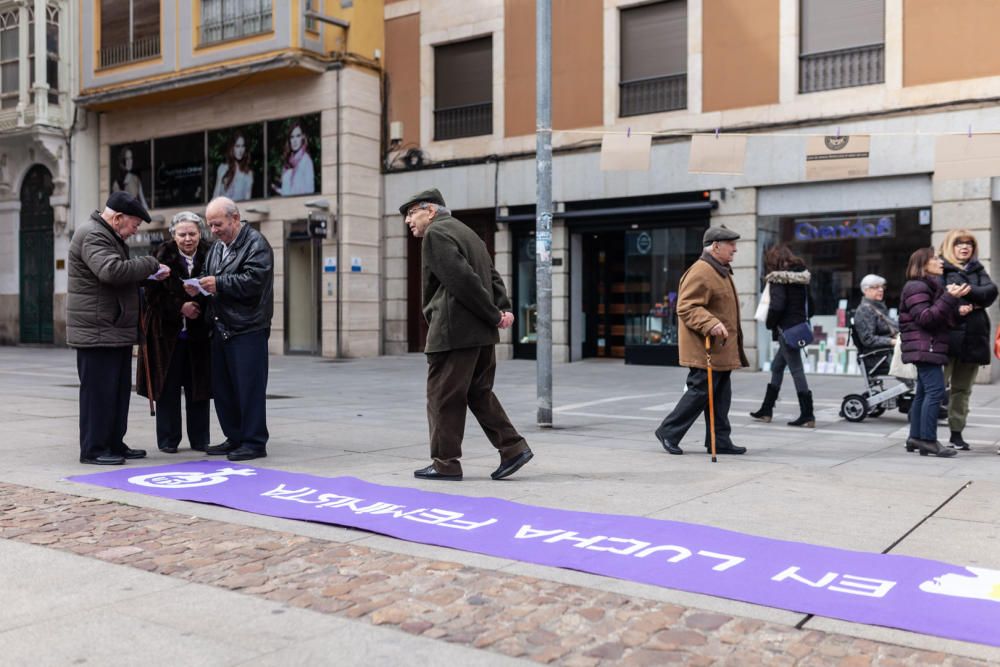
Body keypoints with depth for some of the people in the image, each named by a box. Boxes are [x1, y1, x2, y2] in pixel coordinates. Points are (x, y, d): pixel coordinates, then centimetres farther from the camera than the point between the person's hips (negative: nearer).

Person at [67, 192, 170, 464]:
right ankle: (93, 449, 4)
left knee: (119, 390, 14)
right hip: (97, 331, -11)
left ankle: (114, 444, 22)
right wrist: (150, 265, -20)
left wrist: (148, 275, 10)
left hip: (116, 330, 11)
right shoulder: (92, 235, -14)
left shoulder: (108, 235, 20)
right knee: (99, 390, -4)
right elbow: (112, 270, -30)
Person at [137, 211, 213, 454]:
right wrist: (180, 307, -15)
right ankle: (168, 440, 14)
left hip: (198, 333, 1)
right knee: (168, 387, 4)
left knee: (198, 386, 7)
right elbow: (152, 293, -6)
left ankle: (199, 439, 17)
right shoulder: (163, 256, -3)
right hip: (167, 332, -1)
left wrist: (199, 304, -21)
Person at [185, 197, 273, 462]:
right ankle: (234, 438, 23)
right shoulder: (216, 247, 19)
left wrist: (219, 283, -19)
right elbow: (210, 277, 24)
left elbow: (254, 280, -19)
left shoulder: (256, 244, -7)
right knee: (222, 387, 12)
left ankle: (254, 442, 4)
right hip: (221, 328, 9)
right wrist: (198, 286, 2)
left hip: (248, 330, -9)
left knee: (249, 387, -5)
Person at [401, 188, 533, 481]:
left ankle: (445, 462, 6)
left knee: (443, 397, 0)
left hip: (453, 332, -9)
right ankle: (513, 448, 11)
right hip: (481, 334, 9)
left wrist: (494, 315, -12)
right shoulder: (465, 232, 21)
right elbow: (493, 276, 14)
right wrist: (504, 308, -1)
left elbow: (463, 279, -18)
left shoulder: (435, 234, -9)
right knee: (479, 393, 15)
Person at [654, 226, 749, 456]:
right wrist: (710, 324, -35)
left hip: (722, 349, 10)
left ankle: (720, 440, 18)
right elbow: (686, 307, -23)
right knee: (700, 392, -6)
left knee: (721, 395, 11)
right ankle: (668, 432, 6)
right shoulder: (700, 272, -16)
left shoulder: (721, 272, 19)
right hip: (705, 350, -10)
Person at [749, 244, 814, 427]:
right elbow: (806, 302, 12)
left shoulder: (778, 279, -12)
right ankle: (766, 410, 24)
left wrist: (770, 323, -6)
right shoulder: (801, 276, 12)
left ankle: (807, 416, -2)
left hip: (786, 329, -9)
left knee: (796, 370, -5)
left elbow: (777, 305, -20)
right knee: (777, 367, 17)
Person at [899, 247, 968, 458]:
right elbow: (925, 318, -20)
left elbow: (943, 318, 24)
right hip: (924, 347, -10)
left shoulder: (933, 286, 22)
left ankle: (915, 437, 13)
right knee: (935, 390, -16)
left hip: (930, 347, 10)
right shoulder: (917, 287, -9)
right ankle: (928, 440, -16)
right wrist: (949, 298, -22)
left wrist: (957, 309, 5)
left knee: (924, 392, 10)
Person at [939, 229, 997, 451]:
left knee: (963, 388, 10)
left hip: (973, 336, 5)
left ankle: (956, 433, 16)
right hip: (947, 334, -5)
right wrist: (955, 308, -22)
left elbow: (991, 291, 1)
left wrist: (968, 291, -11)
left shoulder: (977, 269, 18)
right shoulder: (940, 269, 2)